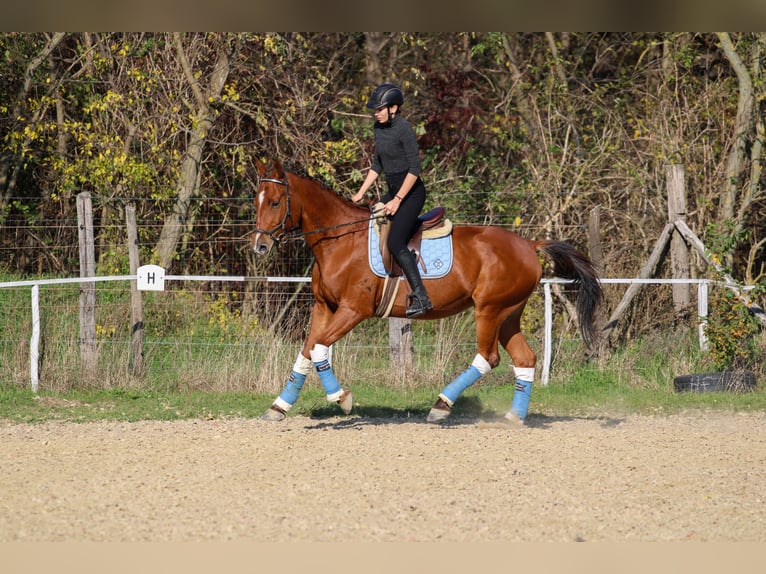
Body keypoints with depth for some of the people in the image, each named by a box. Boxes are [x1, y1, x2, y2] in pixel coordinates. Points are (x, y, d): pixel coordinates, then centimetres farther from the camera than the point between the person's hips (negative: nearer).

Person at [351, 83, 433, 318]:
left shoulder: (404, 129, -17)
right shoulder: (379, 128, 9)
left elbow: (414, 169, -19)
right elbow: (377, 165, 19)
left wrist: (397, 200, -20)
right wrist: (360, 193, 13)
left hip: (411, 192, -10)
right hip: (394, 191, 10)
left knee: (395, 242, -21)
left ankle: (421, 297, -24)